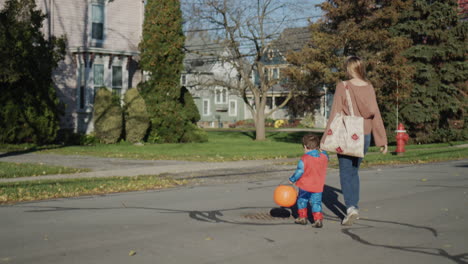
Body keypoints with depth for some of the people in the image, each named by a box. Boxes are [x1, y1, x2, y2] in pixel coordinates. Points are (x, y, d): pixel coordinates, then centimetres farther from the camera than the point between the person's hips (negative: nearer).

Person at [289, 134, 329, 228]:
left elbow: (299, 171, -14)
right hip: (318, 187, 3)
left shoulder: (304, 159, -16)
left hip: (305, 186, -3)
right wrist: (322, 151, 37)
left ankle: (302, 217, 24)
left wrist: (292, 179, -1)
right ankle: (318, 219, -5)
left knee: (302, 200, 17)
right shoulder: (324, 157, -2)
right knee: (316, 202, 8)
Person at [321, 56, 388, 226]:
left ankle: (351, 208, -16)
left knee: (346, 173, 0)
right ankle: (354, 206, 25)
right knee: (354, 171, 19)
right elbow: (375, 114, 4)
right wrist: (382, 140, 10)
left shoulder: (343, 86, -10)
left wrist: (325, 140, -9)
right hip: (365, 135, 4)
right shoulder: (369, 87, 2)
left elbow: (335, 113, -12)